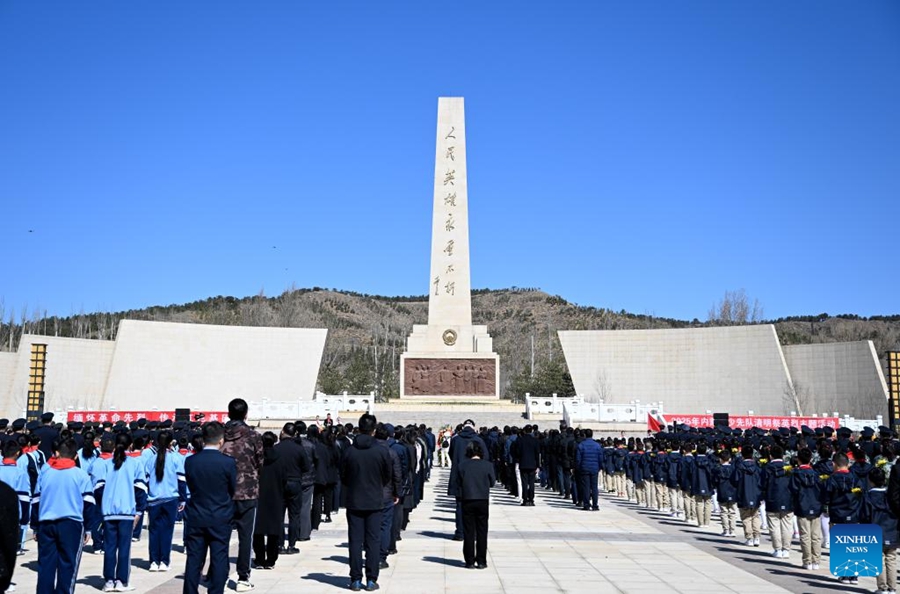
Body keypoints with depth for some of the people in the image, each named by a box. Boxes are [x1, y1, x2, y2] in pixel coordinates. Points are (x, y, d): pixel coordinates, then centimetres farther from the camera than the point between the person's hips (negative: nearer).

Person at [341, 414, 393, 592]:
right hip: (375, 502, -1)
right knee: (373, 541, 6)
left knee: (355, 541, 6)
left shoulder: (349, 451, -8)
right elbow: (388, 476, 2)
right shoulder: (382, 451, -10)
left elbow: (343, 477, 2)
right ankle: (371, 580, 7)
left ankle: (356, 580, 9)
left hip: (354, 502, 1)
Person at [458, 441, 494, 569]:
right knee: (482, 532, 8)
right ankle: (481, 561, 9)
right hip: (483, 501, 0)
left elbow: (460, 483, 1)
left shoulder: (463, 466, -4)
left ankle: (470, 561, 9)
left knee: (468, 532, 7)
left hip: (467, 501, 0)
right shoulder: (488, 465, -5)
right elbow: (492, 482, 3)